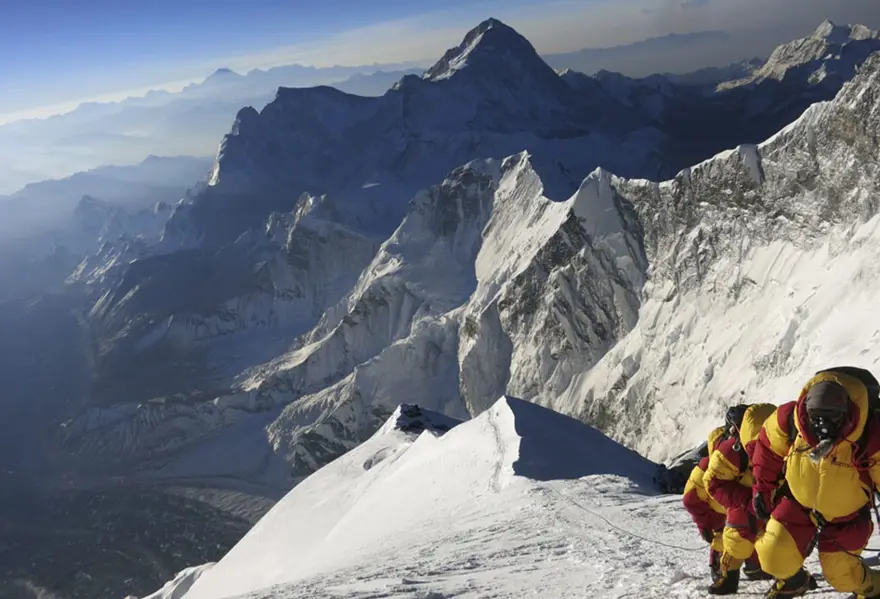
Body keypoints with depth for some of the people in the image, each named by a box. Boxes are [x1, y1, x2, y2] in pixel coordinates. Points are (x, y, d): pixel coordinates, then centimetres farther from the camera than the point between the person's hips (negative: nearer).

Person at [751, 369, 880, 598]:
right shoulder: (790, 418, -27)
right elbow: (768, 446, -6)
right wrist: (763, 487, 2)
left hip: (846, 516, -2)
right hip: (799, 503, 2)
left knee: (840, 572, 7)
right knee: (775, 556, -3)